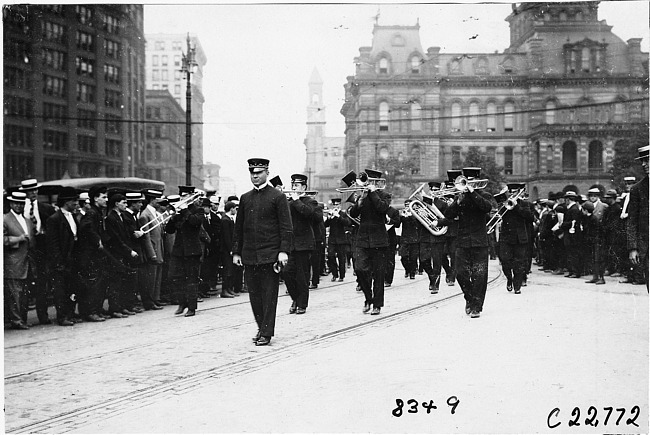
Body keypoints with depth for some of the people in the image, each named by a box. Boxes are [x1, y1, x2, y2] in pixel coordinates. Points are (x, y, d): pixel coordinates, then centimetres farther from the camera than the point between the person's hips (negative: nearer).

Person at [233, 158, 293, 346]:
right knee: (254, 294, 9)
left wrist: (284, 251, -14)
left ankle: (266, 333, 2)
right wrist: (236, 251, 10)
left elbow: (286, 227, -5)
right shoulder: (245, 198, 12)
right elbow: (239, 227, 15)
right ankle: (261, 326, 22)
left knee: (269, 294, -2)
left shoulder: (278, 197, -2)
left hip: (270, 254, -5)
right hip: (249, 255, 5)